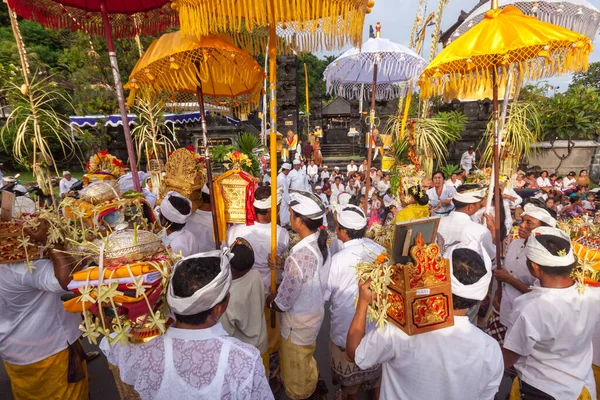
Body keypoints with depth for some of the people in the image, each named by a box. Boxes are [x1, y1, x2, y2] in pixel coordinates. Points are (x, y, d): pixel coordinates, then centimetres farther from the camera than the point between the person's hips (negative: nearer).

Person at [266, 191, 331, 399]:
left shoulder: (298, 257, -39)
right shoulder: (321, 242, -13)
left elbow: (283, 303, -27)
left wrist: (269, 300, -6)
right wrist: (284, 264, -8)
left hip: (299, 321, -7)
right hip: (315, 311, 8)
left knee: (295, 367, 24)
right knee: (306, 357, 35)